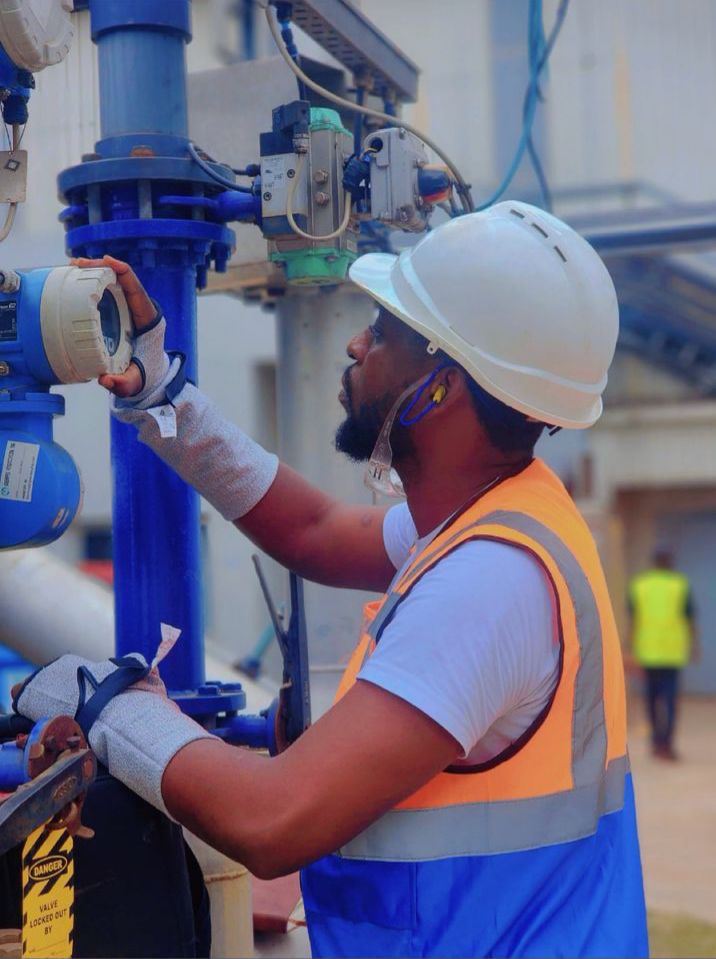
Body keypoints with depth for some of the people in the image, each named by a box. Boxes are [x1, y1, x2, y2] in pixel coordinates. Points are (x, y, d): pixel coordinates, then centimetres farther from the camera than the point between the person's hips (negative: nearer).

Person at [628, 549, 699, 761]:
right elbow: (690, 618, 1)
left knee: (652, 695, 14)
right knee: (669, 697, -3)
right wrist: (694, 645, 9)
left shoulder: (639, 584, 4)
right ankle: (665, 744, -11)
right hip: (673, 651, -2)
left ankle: (657, 740, 23)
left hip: (648, 650, 2)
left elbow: (633, 619, 3)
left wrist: (632, 646, 9)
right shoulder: (680, 585, 0)